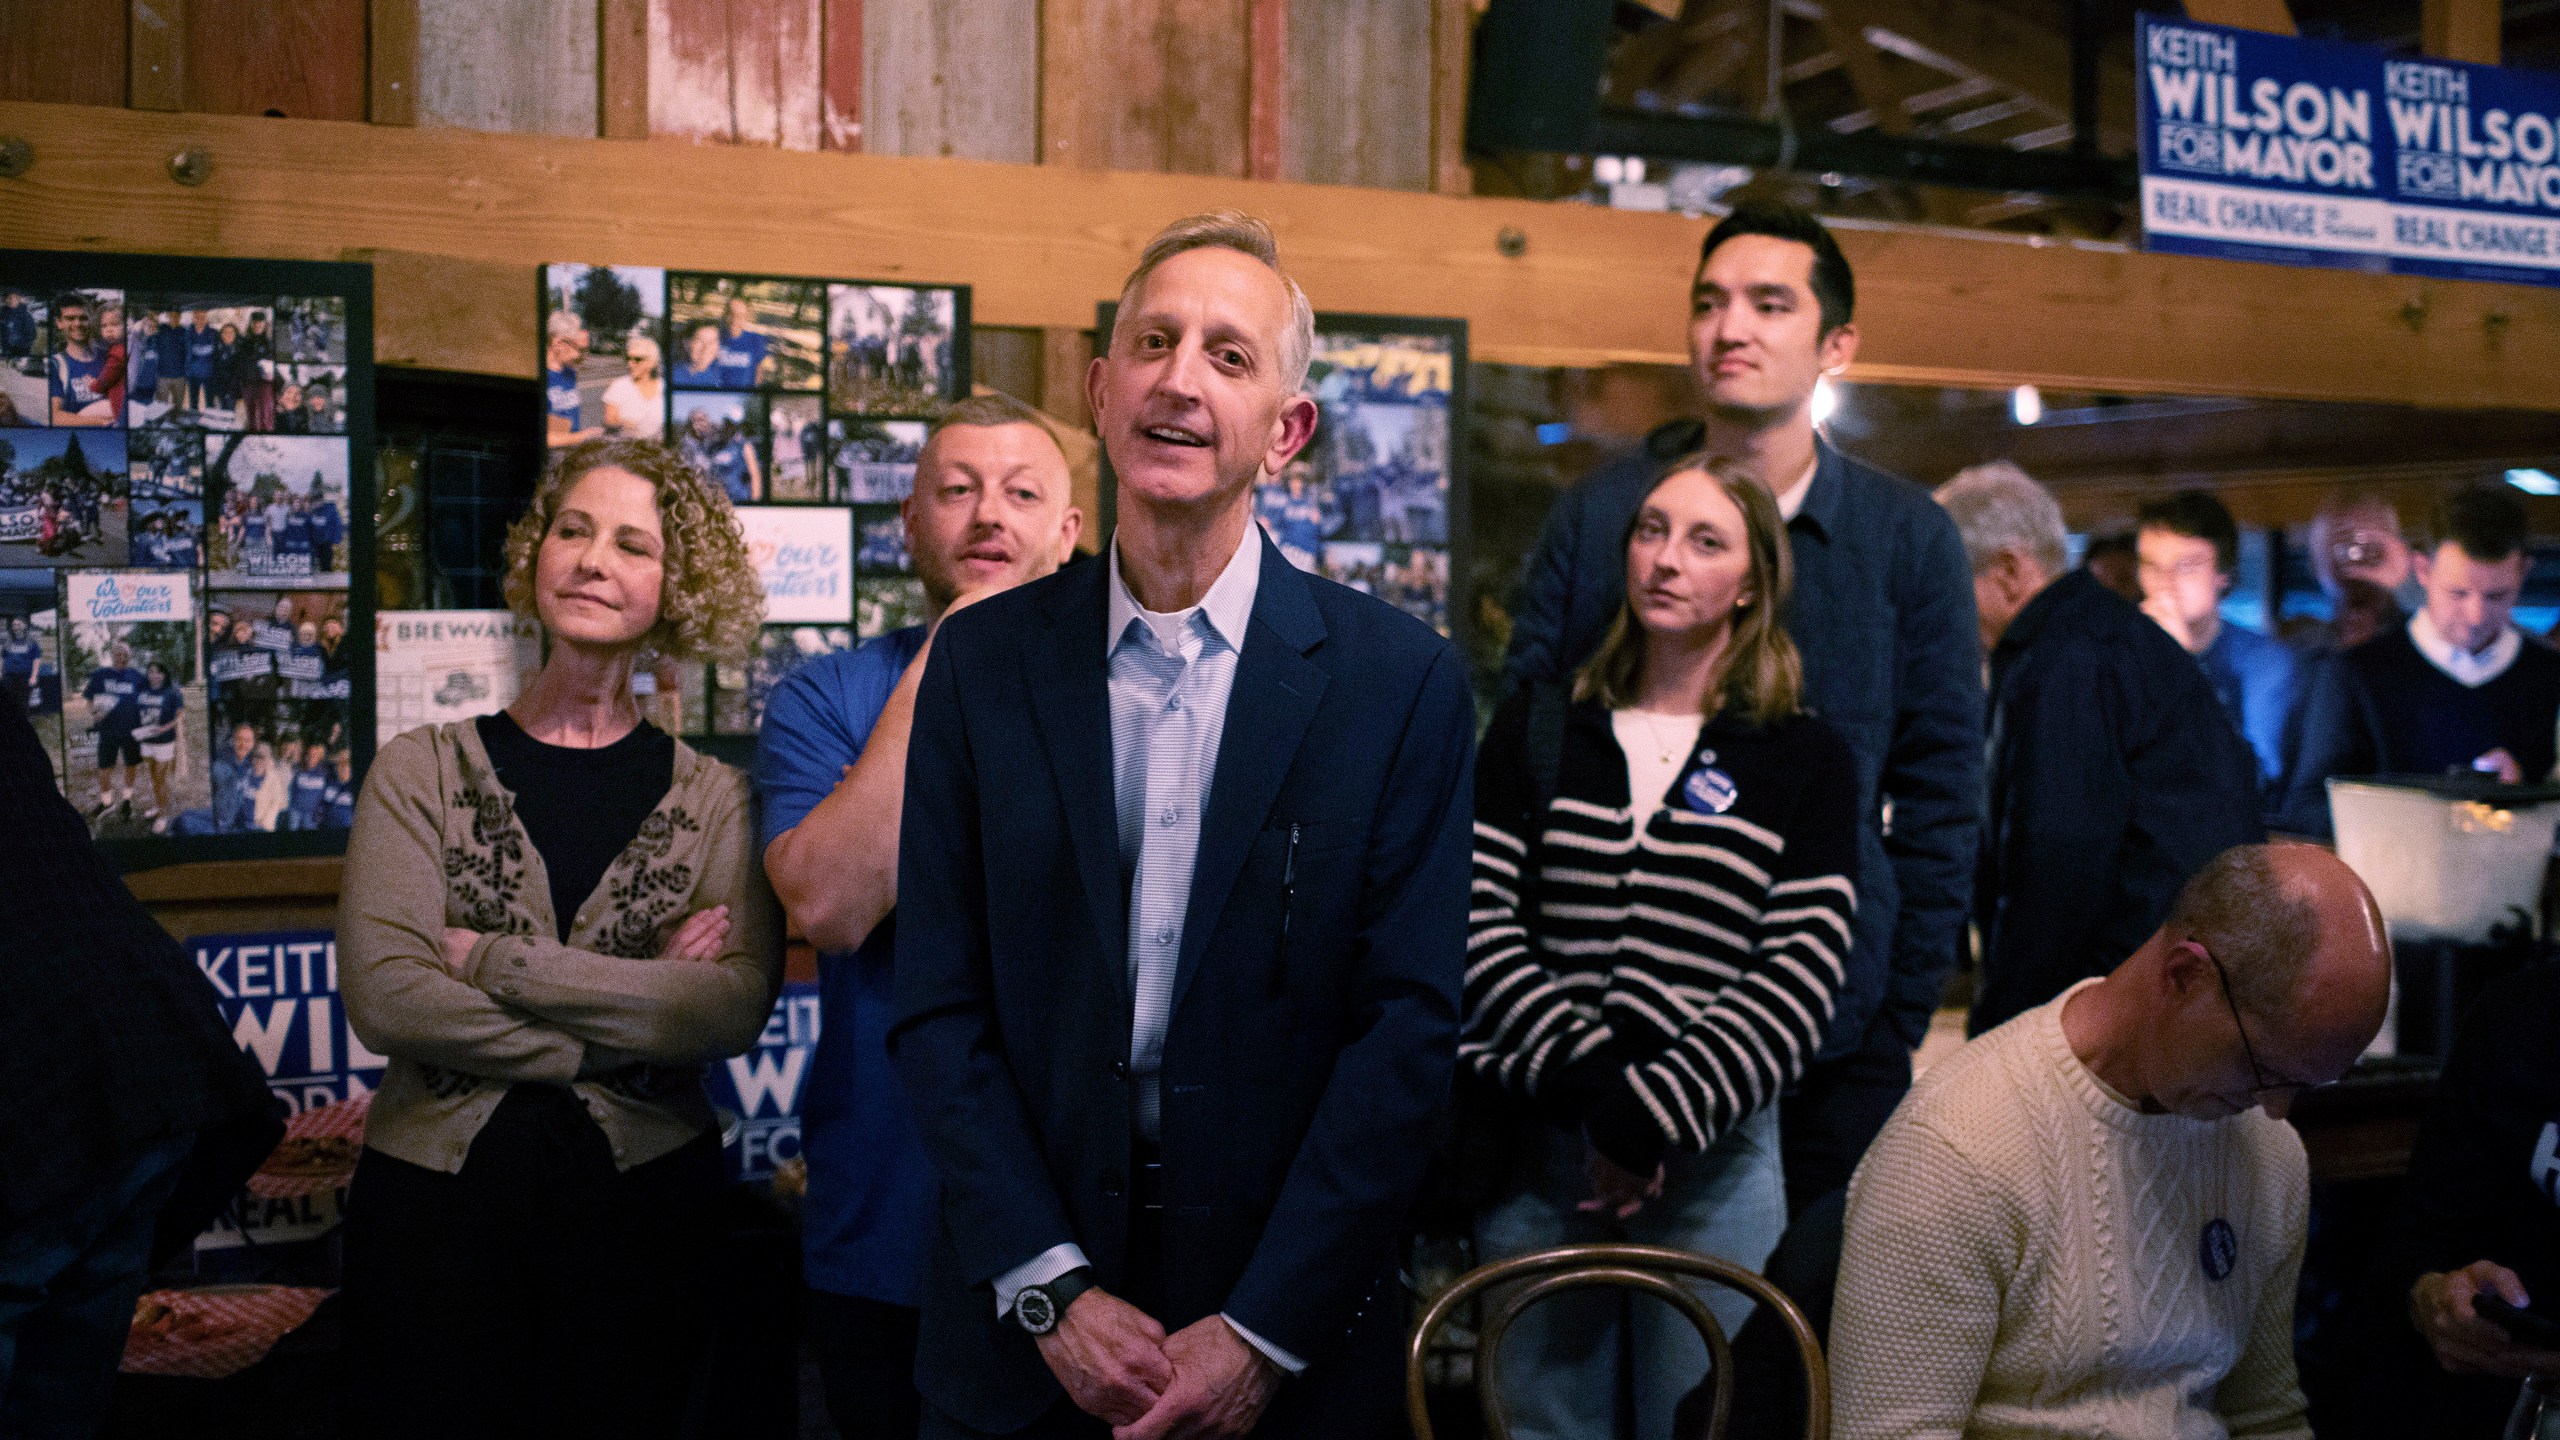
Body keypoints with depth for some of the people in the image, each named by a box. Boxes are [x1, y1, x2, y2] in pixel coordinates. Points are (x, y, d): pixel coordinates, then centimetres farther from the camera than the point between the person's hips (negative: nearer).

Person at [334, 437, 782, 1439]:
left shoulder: (713, 800, 4)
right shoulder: (422, 771, 3)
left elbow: (739, 1007, -12)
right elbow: (384, 995, -11)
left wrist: (495, 963, -15)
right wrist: (641, 1011, -12)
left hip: (641, 1201, 0)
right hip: (437, 1192, 0)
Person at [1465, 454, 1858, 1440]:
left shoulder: (1805, 761, 4)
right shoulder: (1536, 728, 8)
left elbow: (1798, 982, -4)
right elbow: (1478, 922, -2)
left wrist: (1654, 1118, -13)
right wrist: (1590, 1085, -13)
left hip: (1710, 1161, -1)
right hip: (1536, 1153, 1)